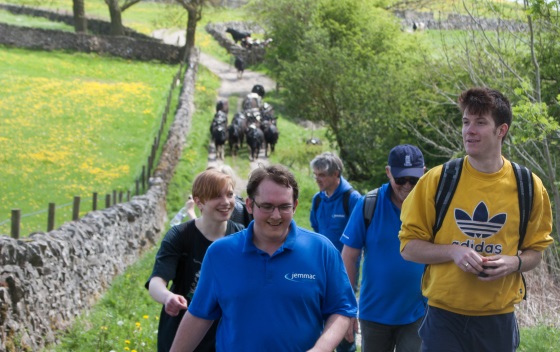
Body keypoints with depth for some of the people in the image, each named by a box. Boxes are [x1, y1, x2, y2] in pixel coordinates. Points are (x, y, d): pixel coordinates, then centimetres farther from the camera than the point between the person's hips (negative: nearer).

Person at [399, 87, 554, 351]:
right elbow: (408, 247, 0)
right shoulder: (436, 180, -4)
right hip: (444, 317, -1)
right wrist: (453, 251, -17)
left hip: (498, 319, 2)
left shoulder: (528, 187, 0)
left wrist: (514, 263, -11)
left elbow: (535, 251, 11)